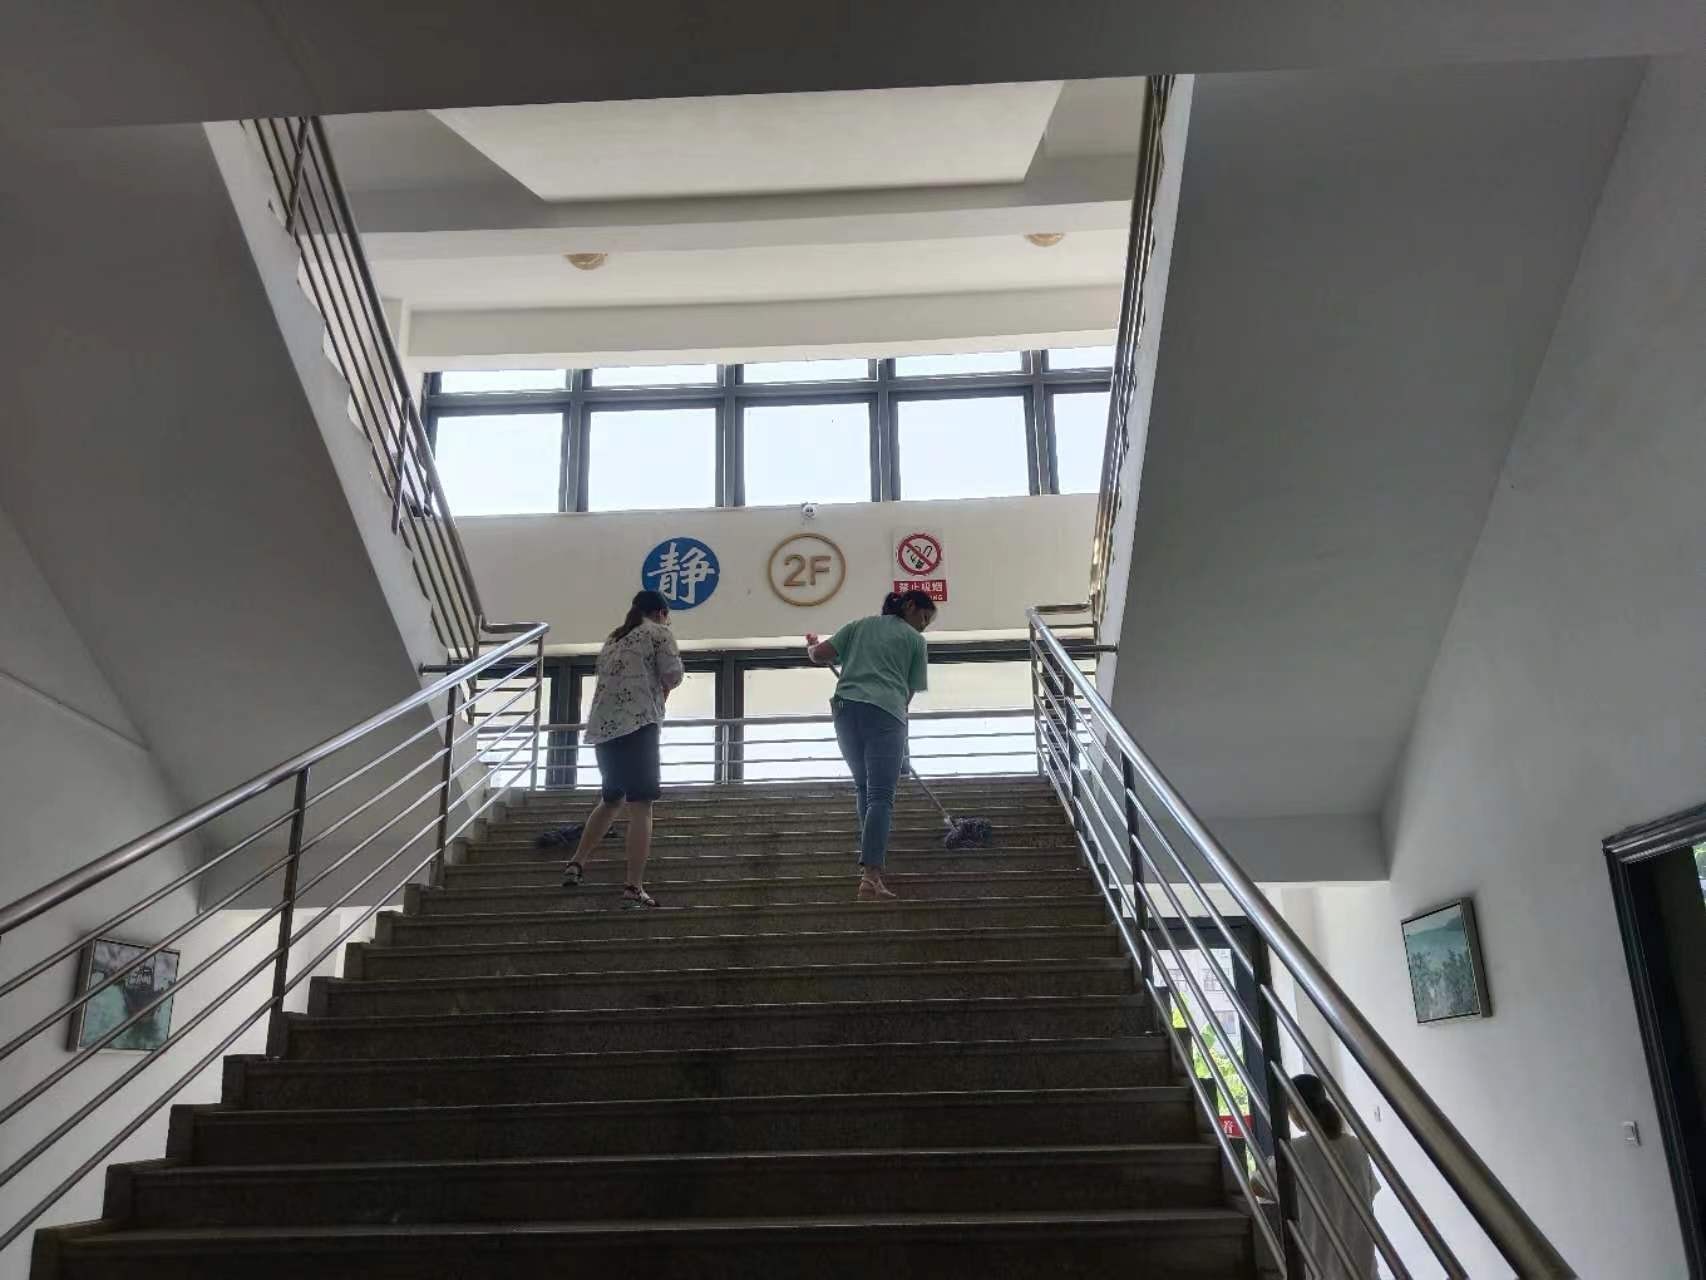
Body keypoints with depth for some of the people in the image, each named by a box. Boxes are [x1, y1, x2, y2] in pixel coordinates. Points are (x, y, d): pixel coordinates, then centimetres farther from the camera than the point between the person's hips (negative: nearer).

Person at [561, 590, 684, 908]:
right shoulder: (658, 633, 6)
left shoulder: (612, 642, 26)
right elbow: (674, 675, -3)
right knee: (640, 807, -8)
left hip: (602, 729, 7)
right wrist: (662, 686, 18)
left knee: (611, 800, 25)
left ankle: (576, 864, 17)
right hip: (638, 726, -7)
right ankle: (634, 888, -13)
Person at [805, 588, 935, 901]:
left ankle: (872, 864, 16)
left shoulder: (860, 624, 22)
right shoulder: (915, 640, 15)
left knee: (864, 789, 18)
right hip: (886, 712, -4)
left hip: (846, 708, 4)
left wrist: (811, 647, 34)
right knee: (881, 796, -8)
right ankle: (870, 876, -21)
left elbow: (820, 655, 12)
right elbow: (910, 691, 12)